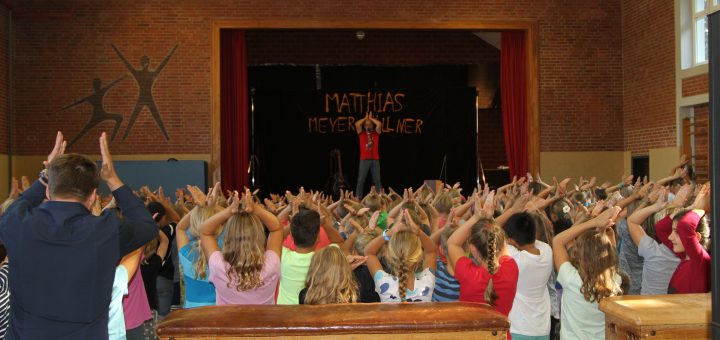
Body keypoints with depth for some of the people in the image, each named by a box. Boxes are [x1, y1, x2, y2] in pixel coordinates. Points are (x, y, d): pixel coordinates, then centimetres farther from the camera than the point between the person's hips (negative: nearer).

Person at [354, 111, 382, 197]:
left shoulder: (376, 133, 12)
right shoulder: (361, 133, 10)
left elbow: (379, 124, -5)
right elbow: (357, 124, -5)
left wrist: (371, 118, 9)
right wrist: (365, 118, 9)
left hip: (375, 159, 1)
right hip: (364, 160, -1)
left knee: (377, 180, 1)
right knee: (361, 180, -3)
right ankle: (358, 198, -2)